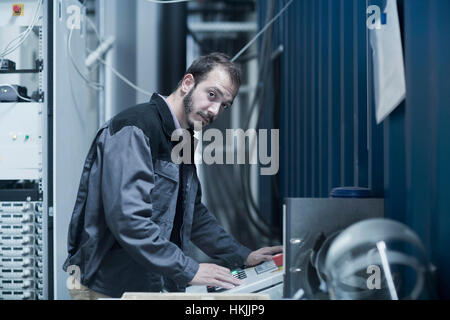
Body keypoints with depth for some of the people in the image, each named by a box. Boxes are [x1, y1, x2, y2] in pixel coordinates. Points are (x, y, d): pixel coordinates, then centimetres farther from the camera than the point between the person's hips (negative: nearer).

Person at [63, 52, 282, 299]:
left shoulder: (181, 140, 16)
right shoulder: (134, 129, -14)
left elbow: (194, 214, 27)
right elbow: (127, 219, -24)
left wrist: (243, 256, 17)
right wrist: (189, 271, -22)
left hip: (155, 286, 9)